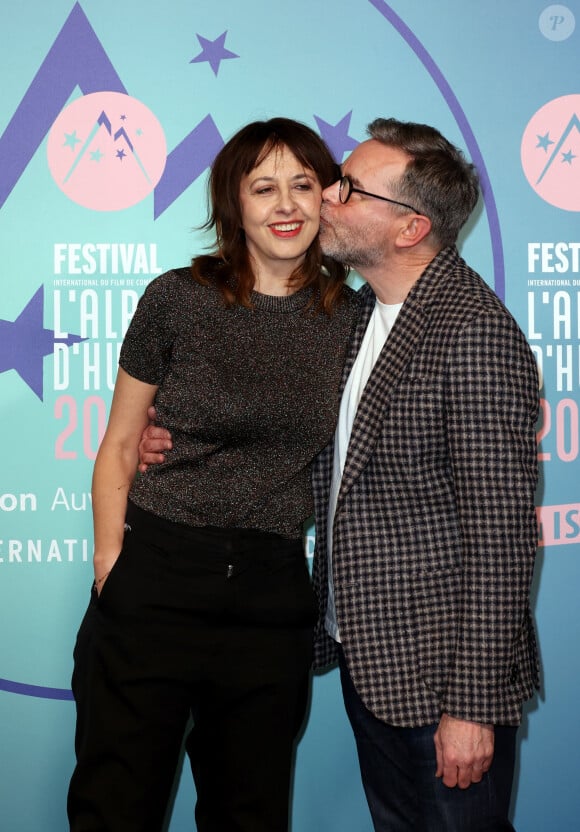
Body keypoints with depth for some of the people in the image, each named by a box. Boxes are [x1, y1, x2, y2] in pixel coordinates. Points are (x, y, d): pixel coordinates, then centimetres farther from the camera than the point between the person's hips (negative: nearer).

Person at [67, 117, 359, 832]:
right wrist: (109, 567, -5)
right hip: (155, 582, -2)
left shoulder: (350, 320, 6)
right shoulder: (177, 300, -2)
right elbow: (119, 446, 3)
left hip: (272, 597, 3)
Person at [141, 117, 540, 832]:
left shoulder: (476, 332, -21)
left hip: (442, 668, -8)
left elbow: (500, 537, -21)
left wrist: (473, 705, -20)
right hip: (364, 652, 9)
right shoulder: (359, 311, 7)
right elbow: (325, 450, 19)